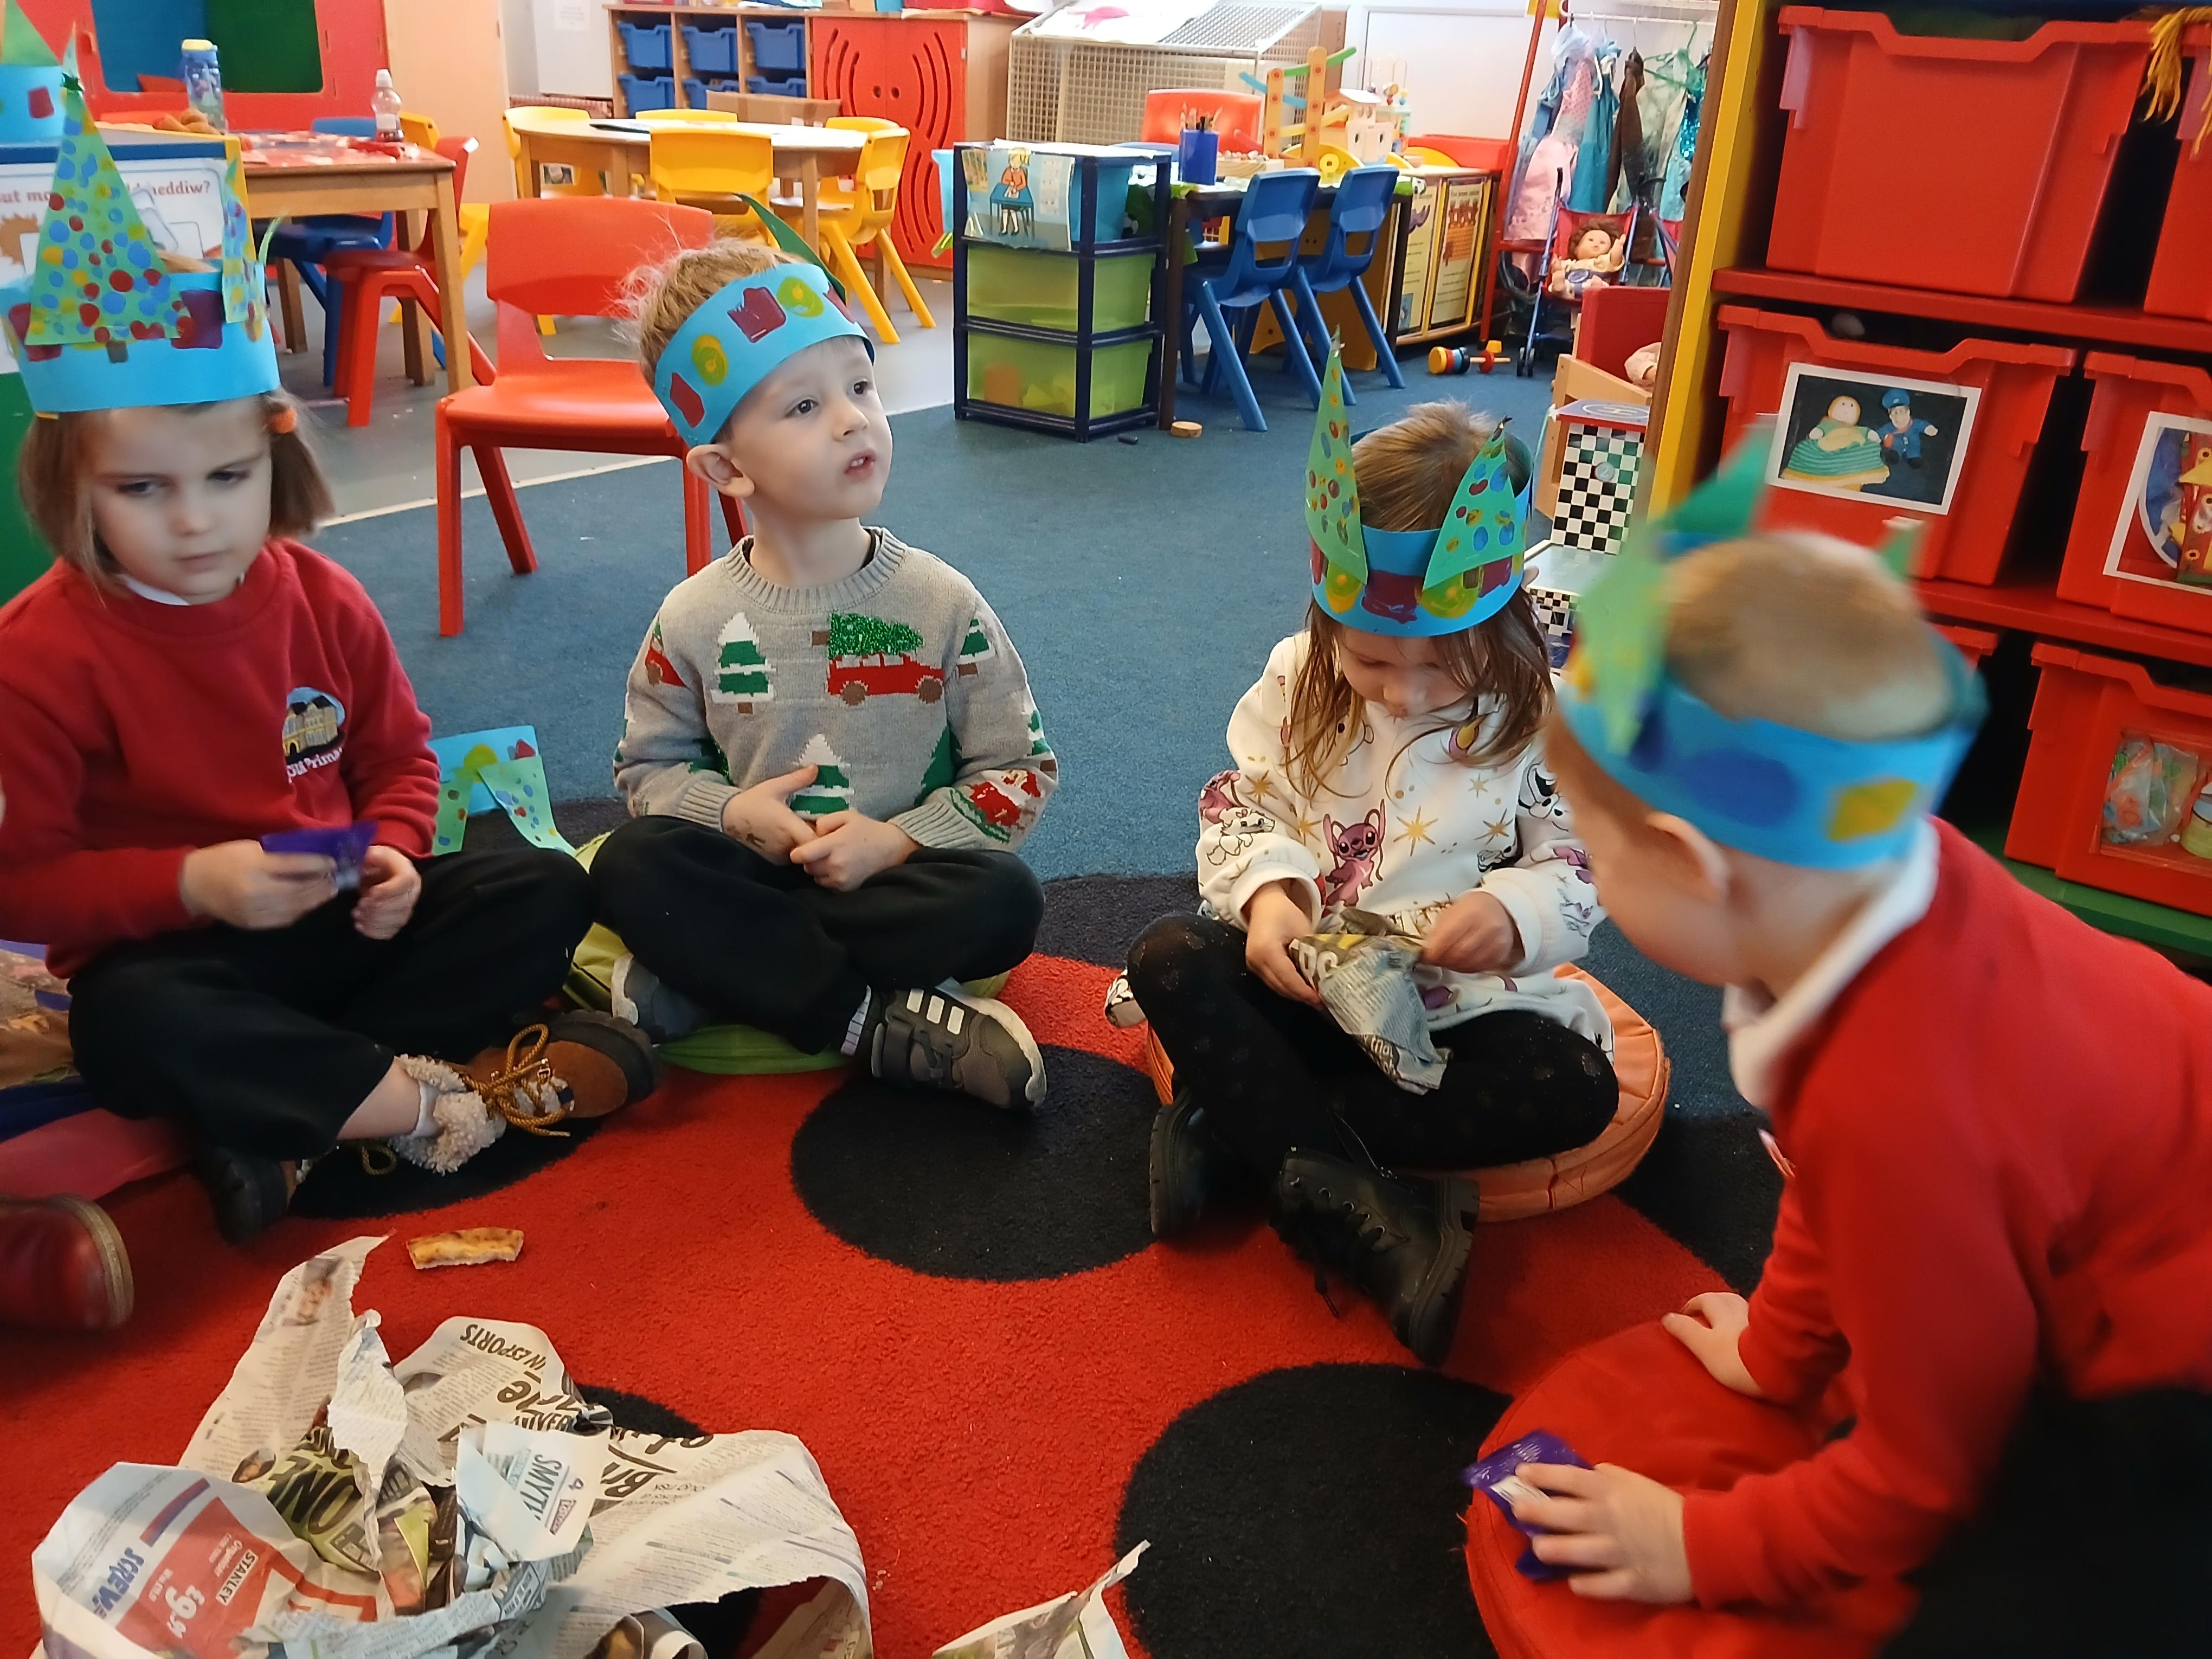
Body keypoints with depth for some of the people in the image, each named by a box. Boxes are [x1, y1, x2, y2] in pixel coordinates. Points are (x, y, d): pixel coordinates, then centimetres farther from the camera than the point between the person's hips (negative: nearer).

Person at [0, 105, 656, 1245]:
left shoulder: (323, 602, -2)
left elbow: (399, 756, 11)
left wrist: (392, 854, -10)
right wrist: (191, 883, -26)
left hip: (346, 914, 5)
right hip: (168, 945, -4)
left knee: (548, 891, -13)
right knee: (128, 1027, -38)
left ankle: (286, 1112, -22)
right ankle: (447, 1099, -26)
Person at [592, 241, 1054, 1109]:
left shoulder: (941, 603, -7)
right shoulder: (695, 618, -4)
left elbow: (1021, 769, -4)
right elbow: (648, 763, 6)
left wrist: (897, 839, -17)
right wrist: (731, 811, -15)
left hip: (897, 876, -1)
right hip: (754, 870, 1)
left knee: (1005, 899, -30)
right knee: (628, 867, -26)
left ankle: (714, 979, -23)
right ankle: (883, 1022, -26)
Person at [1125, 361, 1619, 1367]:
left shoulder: (1538, 719, -7)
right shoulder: (1298, 679, -3)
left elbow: (1582, 870, -4)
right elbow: (1239, 806, 1)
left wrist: (1513, 914, -26)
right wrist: (1266, 893, -20)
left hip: (1462, 1002, -1)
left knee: (1574, 1089, -27)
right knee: (1170, 959, -26)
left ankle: (1237, 1128, -28)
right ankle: (1362, 1214, -35)